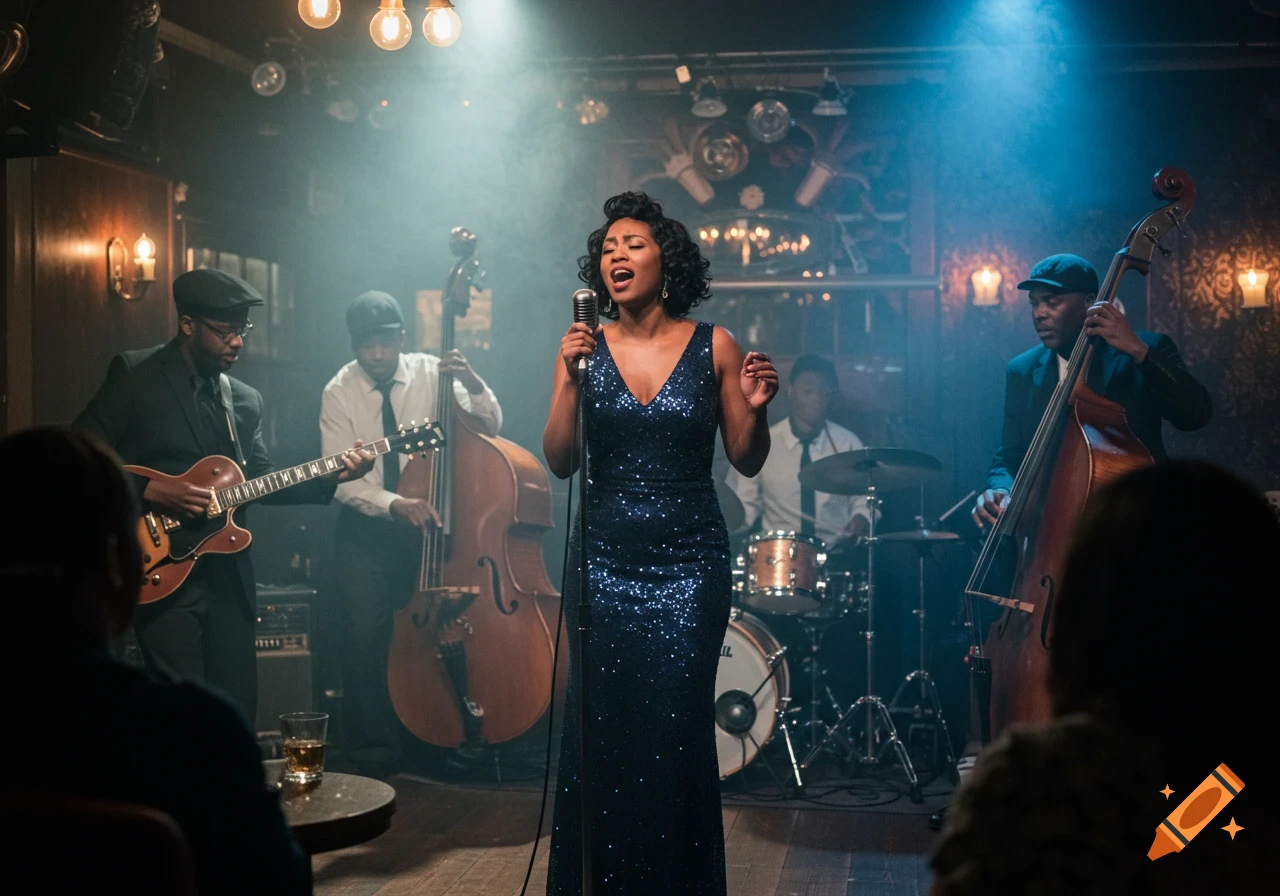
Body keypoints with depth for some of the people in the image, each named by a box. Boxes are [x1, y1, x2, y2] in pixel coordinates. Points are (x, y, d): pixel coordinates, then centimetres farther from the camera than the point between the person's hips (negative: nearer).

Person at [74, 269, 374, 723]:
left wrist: (330, 477, -3)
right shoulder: (134, 374, -4)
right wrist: (150, 490, -19)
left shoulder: (246, 399, 13)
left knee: (239, 706, 8)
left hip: (228, 577, 6)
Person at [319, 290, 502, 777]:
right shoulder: (338, 393, -7)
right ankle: (373, 752, 2)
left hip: (426, 519, 1)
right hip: (367, 528, -1)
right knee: (366, 635, -12)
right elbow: (341, 479, -13)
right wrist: (393, 505, -30)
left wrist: (474, 385, -28)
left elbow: (489, 428, -9)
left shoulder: (431, 373, -3)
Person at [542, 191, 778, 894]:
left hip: (689, 562, -1)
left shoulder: (714, 347, 0)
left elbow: (746, 462, 5)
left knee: (677, 728, -3)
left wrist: (755, 408, -14)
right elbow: (560, 462, -2)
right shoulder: (585, 347, 4)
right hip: (603, 559, 2)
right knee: (597, 728, 3)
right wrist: (571, 381, -13)